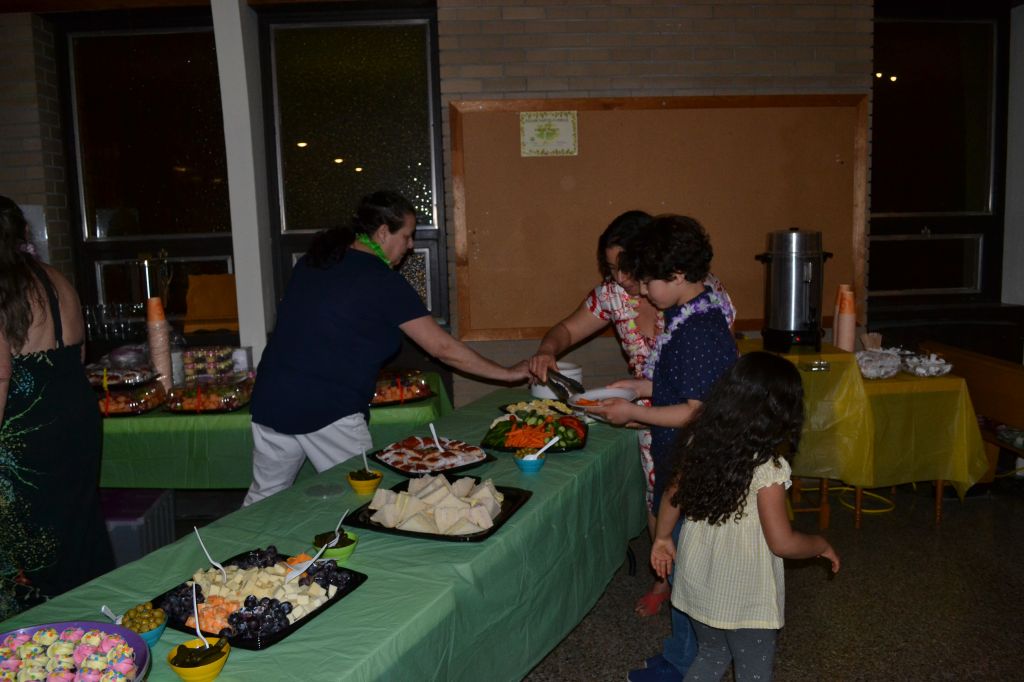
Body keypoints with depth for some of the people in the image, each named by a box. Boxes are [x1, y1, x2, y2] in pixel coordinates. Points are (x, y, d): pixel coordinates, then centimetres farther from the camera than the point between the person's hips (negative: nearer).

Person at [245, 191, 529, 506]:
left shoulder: (310, 262, 10)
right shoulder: (383, 282, -9)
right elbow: (443, 348, -8)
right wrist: (507, 373, 0)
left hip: (269, 400, 7)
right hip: (328, 409, -7)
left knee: (263, 498, 20)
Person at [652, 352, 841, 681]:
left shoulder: (698, 442, -8)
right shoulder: (768, 468, -24)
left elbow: (673, 495, 5)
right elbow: (782, 543, -19)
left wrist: (663, 537, 21)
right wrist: (822, 545, 0)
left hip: (698, 583, 5)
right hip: (744, 595, -5)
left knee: (711, 655, 27)